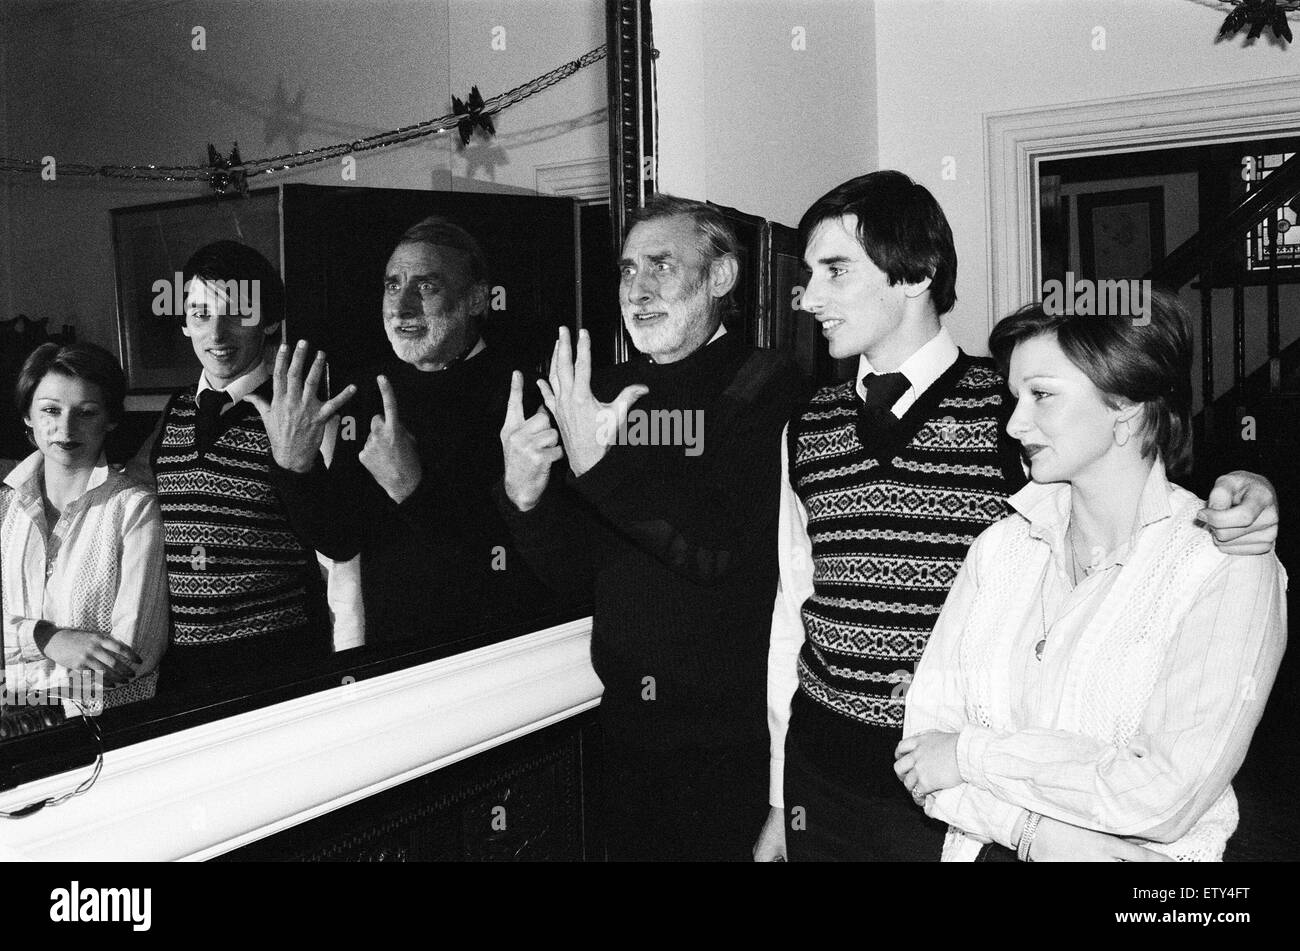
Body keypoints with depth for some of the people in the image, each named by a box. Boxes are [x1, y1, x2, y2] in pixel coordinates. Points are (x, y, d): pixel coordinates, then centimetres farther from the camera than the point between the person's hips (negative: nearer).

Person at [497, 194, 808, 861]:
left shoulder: (767, 387, -10)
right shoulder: (611, 392, 6)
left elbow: (720, 549, -22)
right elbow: (574, 568, 5)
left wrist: (600, 465, -30)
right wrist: (527, 498, -14)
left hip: (731, 731, -5)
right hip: (625, 724, 5)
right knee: (628, 845, 18)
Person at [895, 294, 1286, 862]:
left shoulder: (1227, 569, -7)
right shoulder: (1001, 545, 4)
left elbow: (1167, 797, -15)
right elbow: (928, 725, 0)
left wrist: (971, 753, -10)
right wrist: (1037, 833, -15)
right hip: (984, 847, 2)